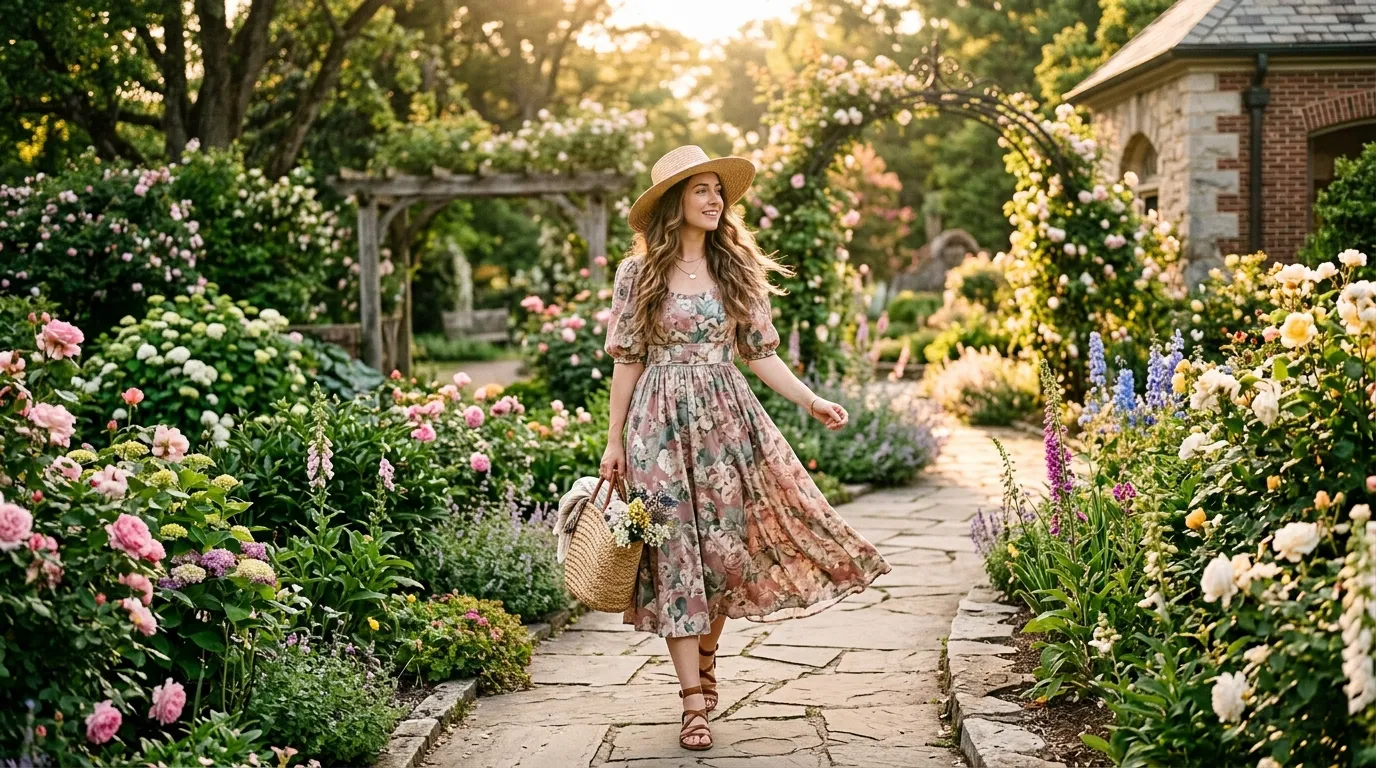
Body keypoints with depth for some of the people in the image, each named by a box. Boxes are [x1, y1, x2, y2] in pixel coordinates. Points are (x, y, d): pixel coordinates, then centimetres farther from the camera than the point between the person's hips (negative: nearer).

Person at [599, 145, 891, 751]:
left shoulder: (737, 269, 8)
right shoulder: (637, 273, 1)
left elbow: (758, 352, 9)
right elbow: (627, 360, 2)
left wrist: (810, 399, -2)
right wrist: (615, 440, 1)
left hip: (728, 418, 3)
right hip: (662, 423, -3)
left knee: (731, 545, 2)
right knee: (677, 553, -4)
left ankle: (706, 655, 27)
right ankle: (694, 702, -1)